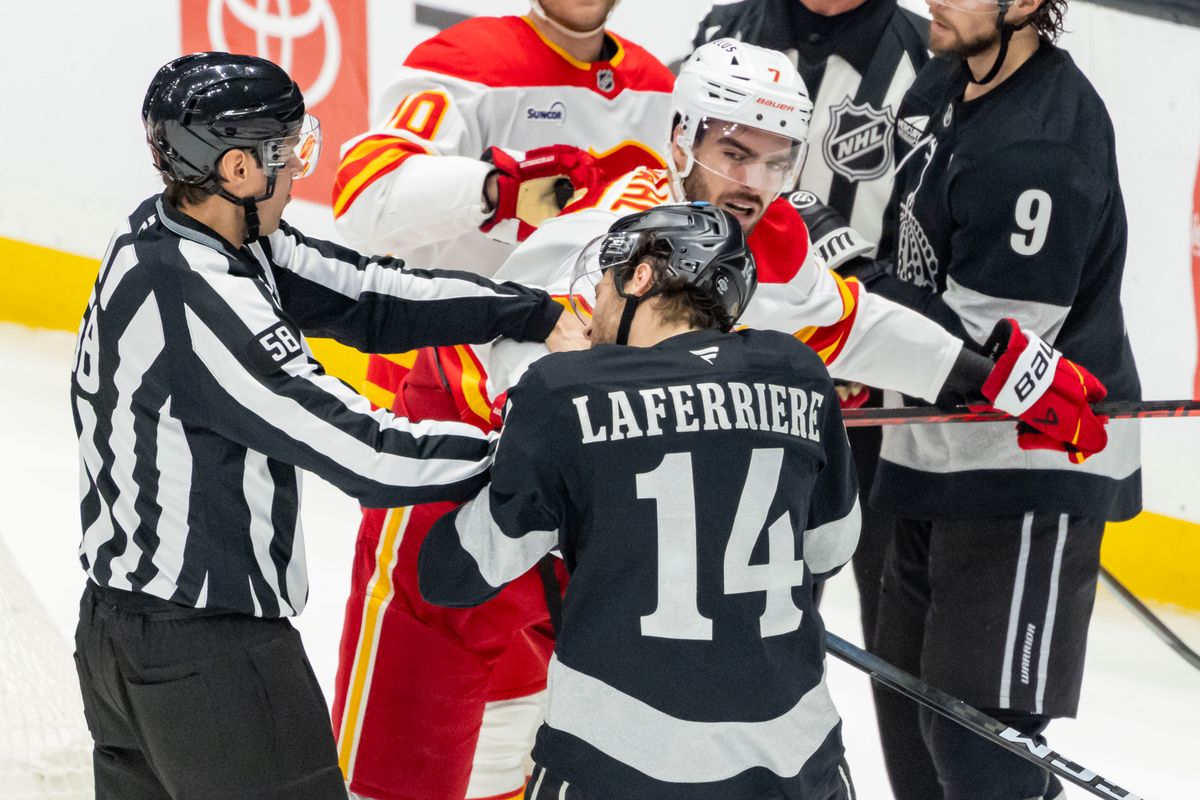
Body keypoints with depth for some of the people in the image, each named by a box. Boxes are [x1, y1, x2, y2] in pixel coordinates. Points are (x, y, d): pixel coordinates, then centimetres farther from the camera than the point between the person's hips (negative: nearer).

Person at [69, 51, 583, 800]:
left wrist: (538, 315, -6)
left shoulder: (161, 233, 1)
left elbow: (362, 296, 0)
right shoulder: (197, 305, -27)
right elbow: (369, 456, -26)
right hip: (212, 655, -10)